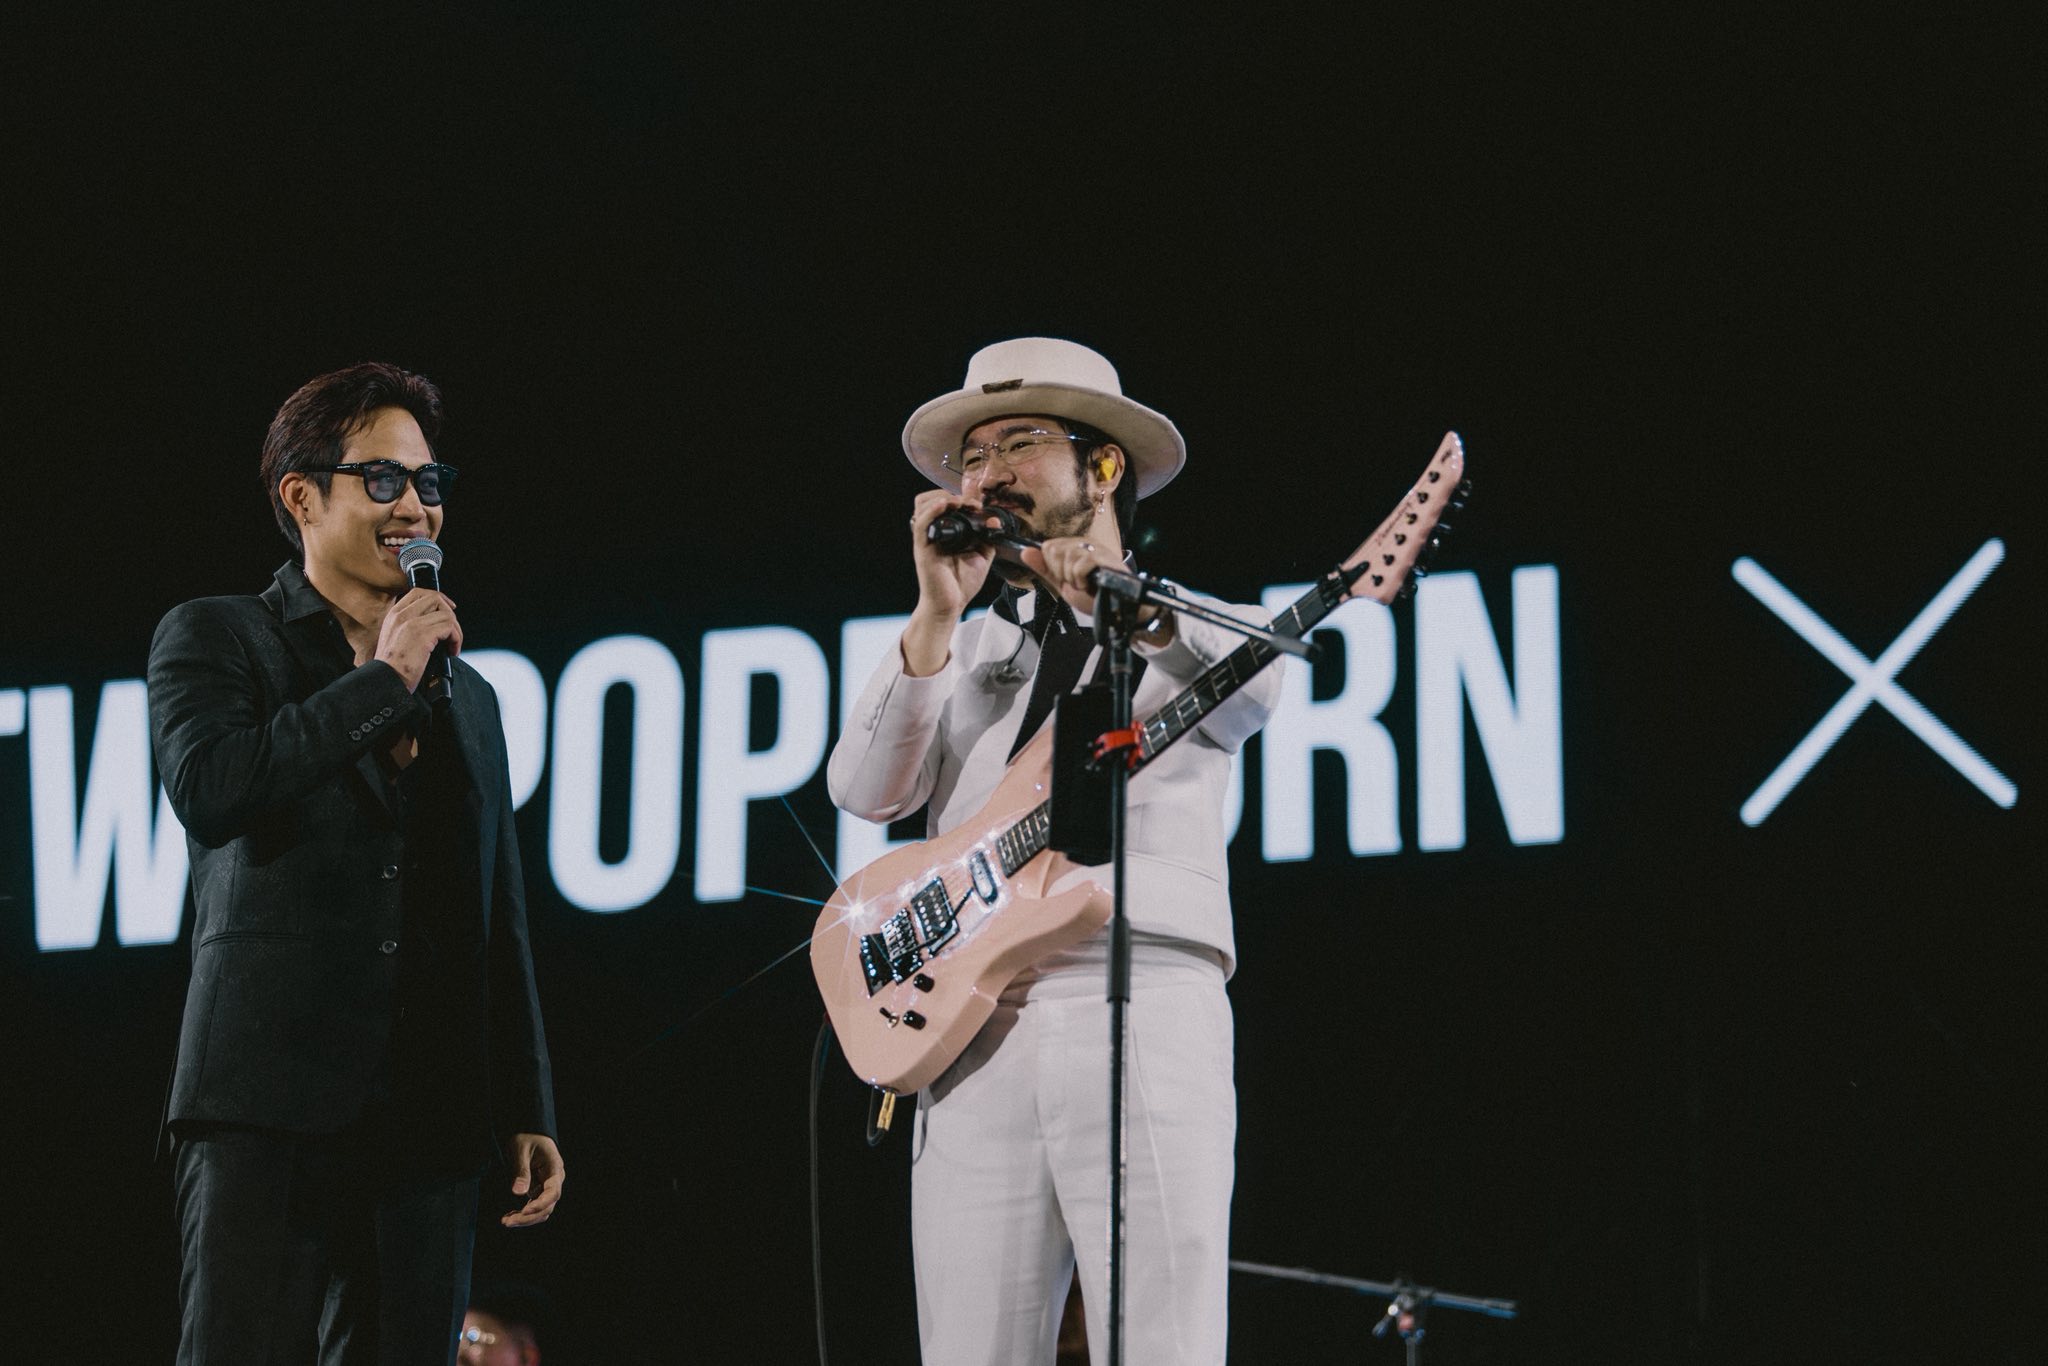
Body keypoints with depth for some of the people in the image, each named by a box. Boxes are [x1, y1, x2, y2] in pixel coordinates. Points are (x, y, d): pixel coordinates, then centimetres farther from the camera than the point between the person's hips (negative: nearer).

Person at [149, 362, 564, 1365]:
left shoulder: (467, 695, 23)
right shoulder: (213, 637, 7)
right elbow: (208, 791, -14)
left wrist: (529, 1114, 17)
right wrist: (381, 681, -6)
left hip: (429, 1124, 5)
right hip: (268, 1111, -5)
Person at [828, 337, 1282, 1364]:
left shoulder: (1201, 630, 14)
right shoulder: (965, 651, 26)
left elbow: (1256, 686, -11)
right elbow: (866, 790, 10)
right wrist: (938, 611, 2)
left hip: (1143, 1004, -4)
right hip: (969, 1034, 4)